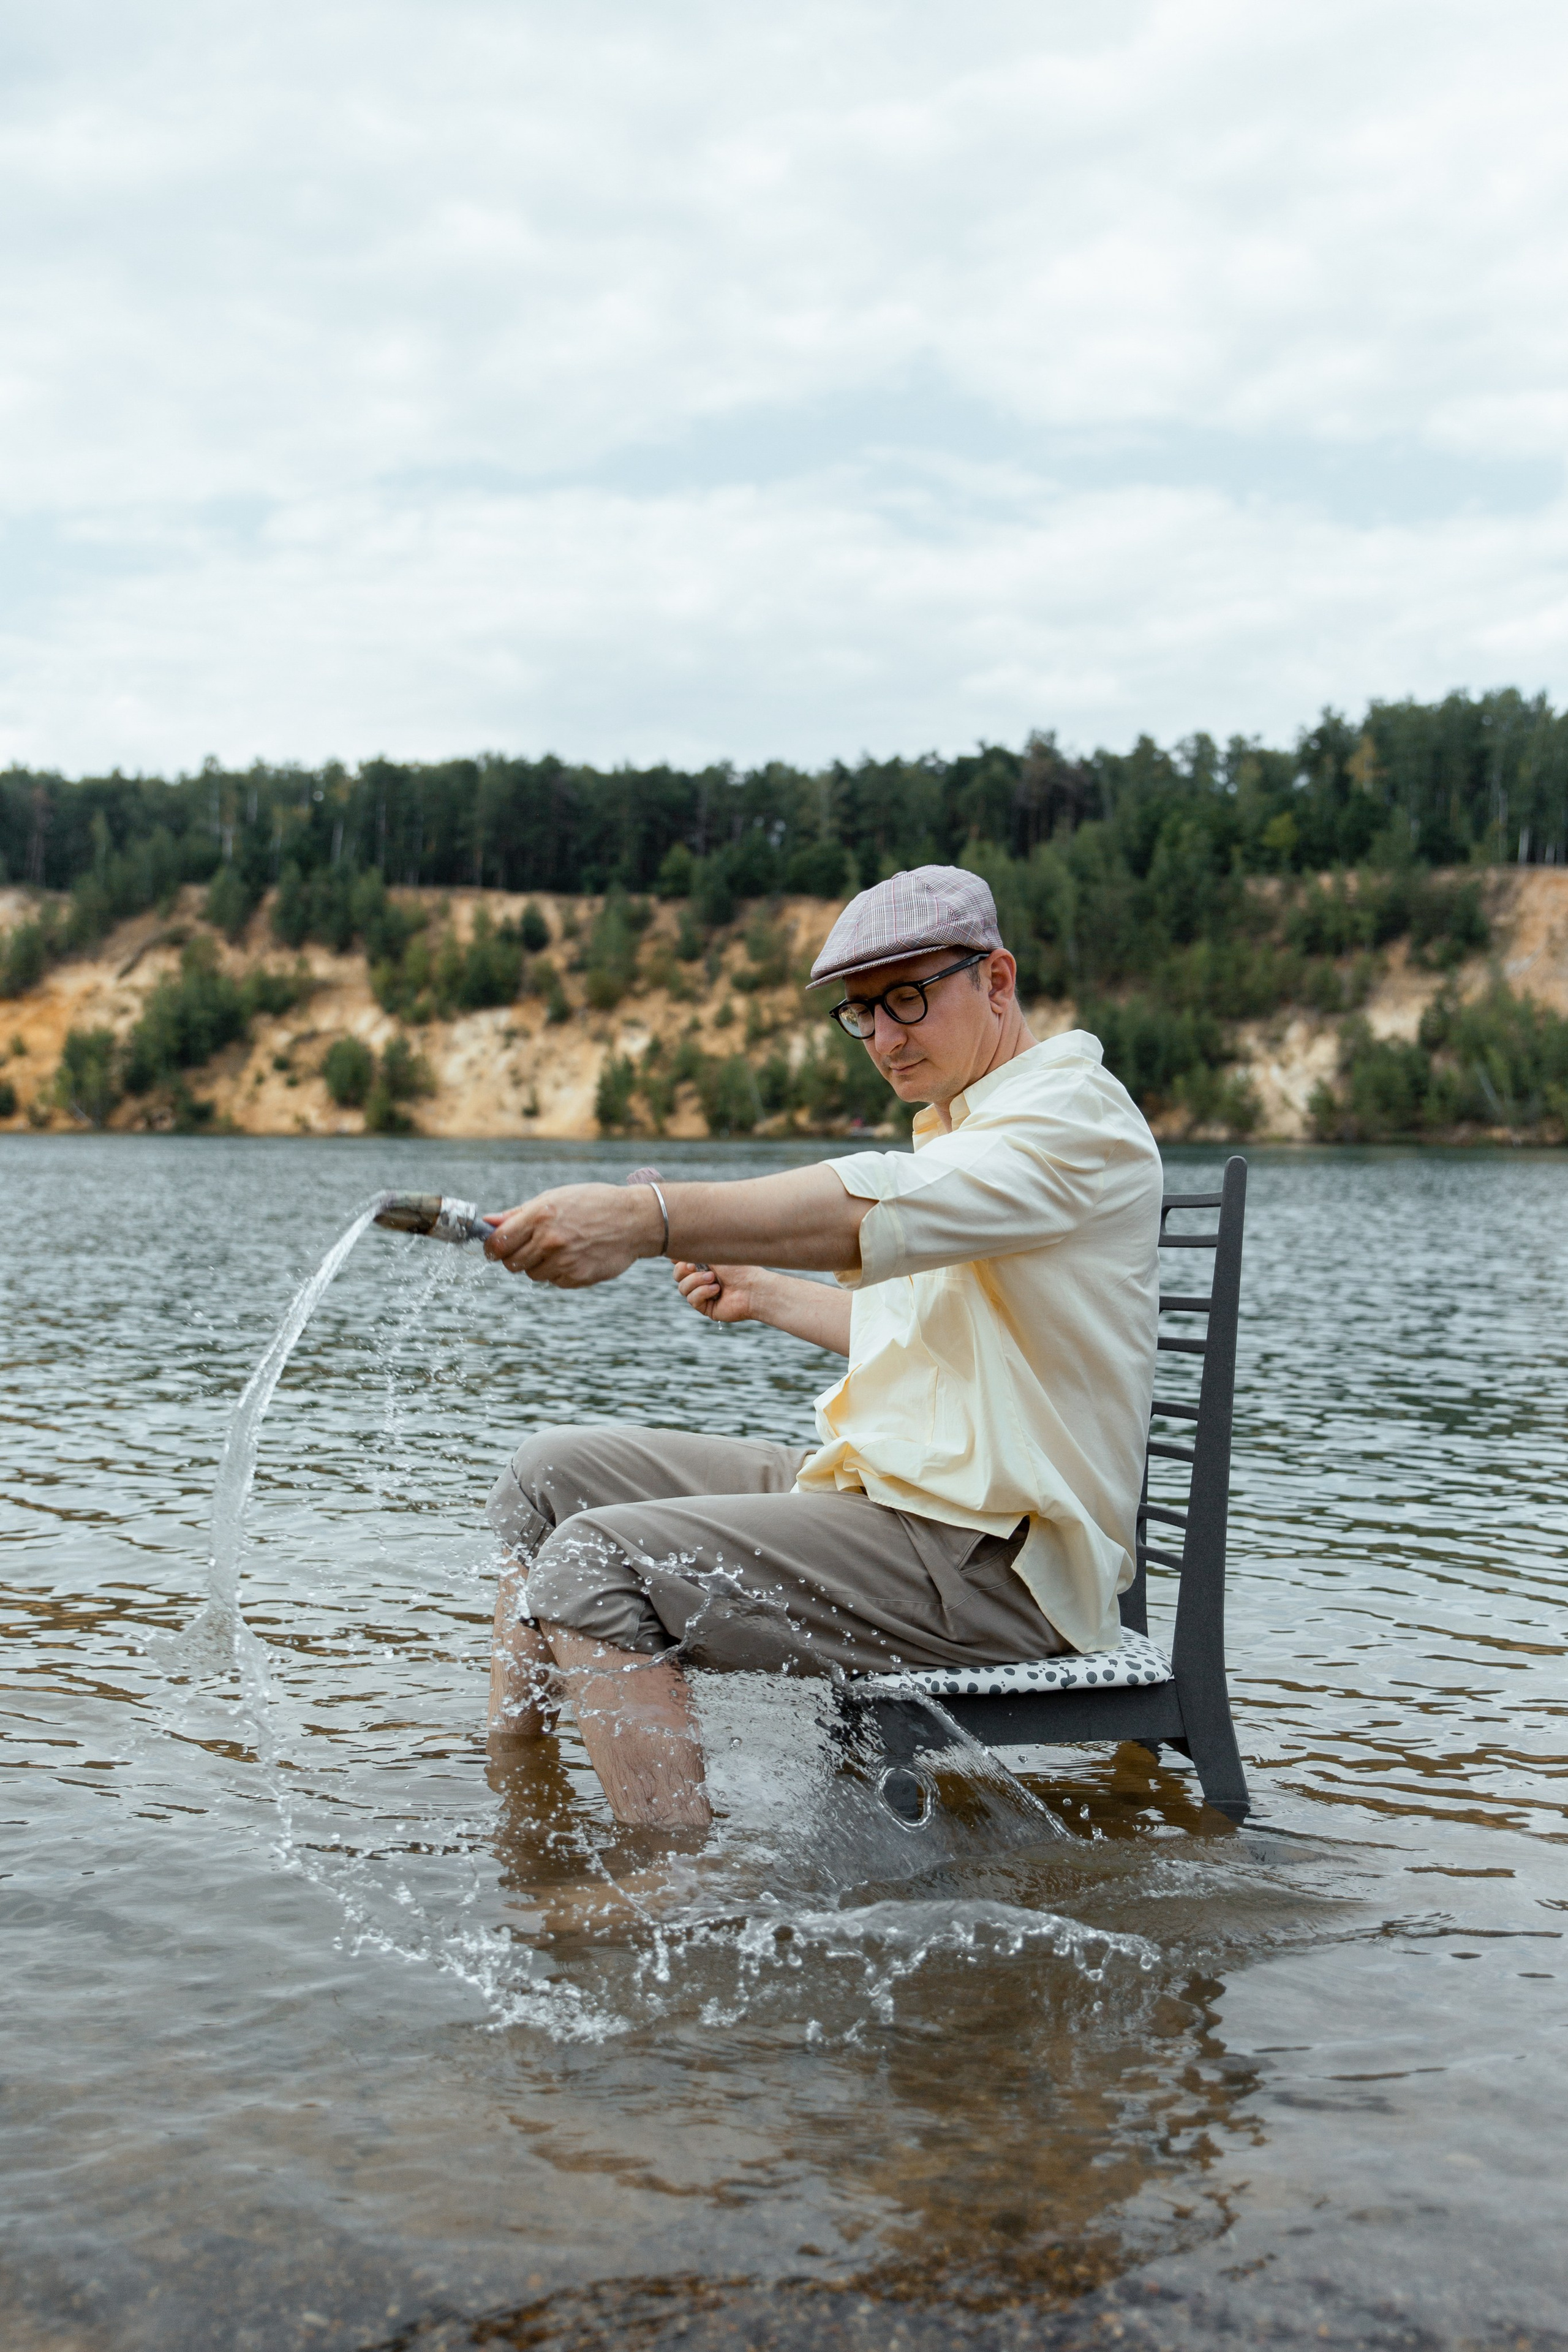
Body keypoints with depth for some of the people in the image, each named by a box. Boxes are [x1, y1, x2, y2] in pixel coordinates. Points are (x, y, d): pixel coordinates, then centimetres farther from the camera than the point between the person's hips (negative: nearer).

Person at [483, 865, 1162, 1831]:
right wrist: (766, 1295, 31)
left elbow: (872, 1208, -33)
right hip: (878, 1487, 10)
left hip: (990, 1554, -10)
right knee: (552, 1478, 10)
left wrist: (648, 1217, -45)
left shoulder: (1079, 1117, -13)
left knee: (595, 1566, -23)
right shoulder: (961, 1130, 20)